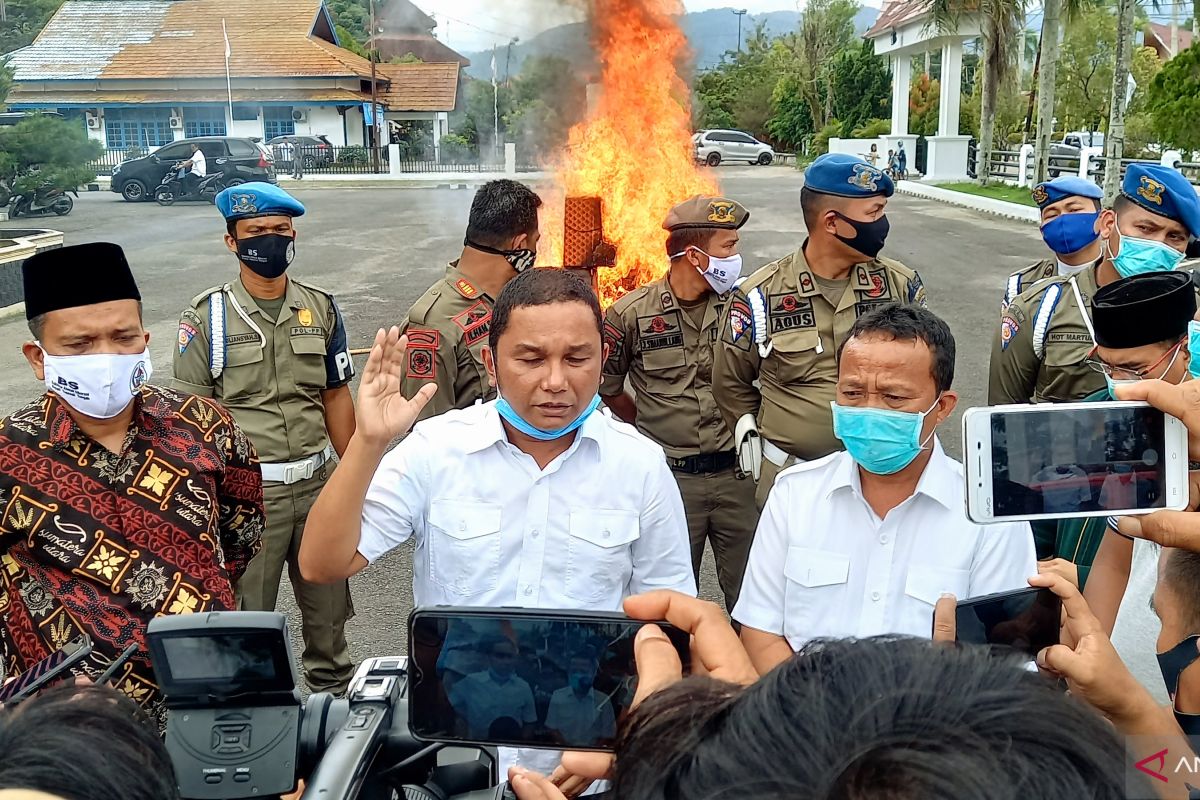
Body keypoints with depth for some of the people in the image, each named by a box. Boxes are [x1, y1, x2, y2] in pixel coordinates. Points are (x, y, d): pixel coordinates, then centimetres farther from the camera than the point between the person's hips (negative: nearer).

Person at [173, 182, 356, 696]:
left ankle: (334, 691, 39)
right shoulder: (206, 316, -6)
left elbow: (336, 396, 9)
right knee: (247, 612, 8)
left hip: (318, 483, 4)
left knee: (328, 602, 17)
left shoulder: (320, 308, 4)